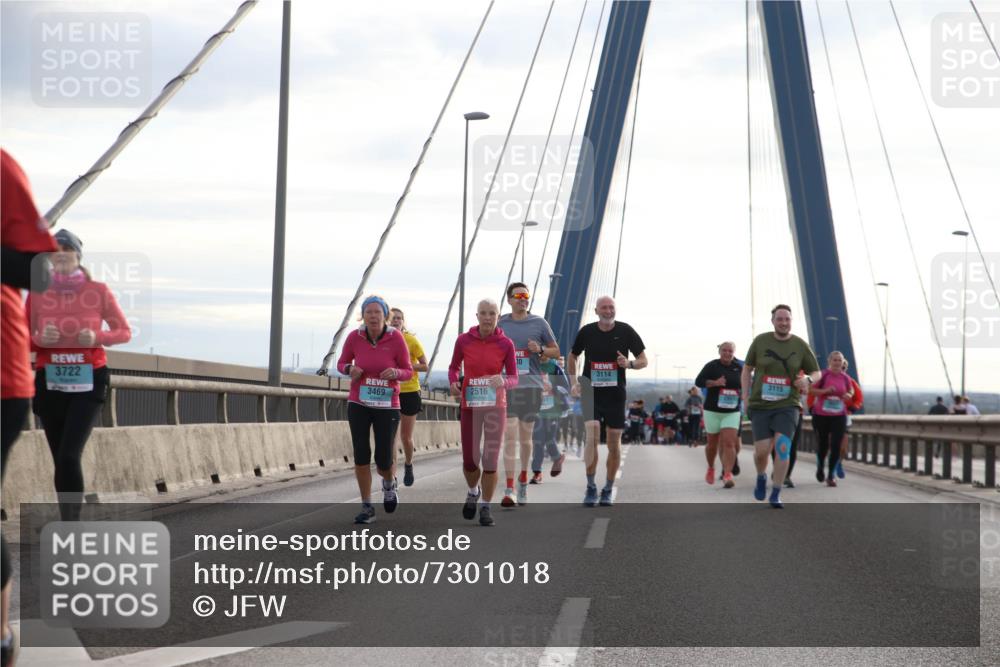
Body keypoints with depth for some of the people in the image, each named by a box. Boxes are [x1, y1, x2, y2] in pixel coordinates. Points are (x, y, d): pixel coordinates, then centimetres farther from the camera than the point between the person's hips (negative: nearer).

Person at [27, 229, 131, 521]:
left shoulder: (98, 291, 1)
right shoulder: (37, 293, 4)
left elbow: (124, 332, 8)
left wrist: (97, 337, -11)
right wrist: (40, 339, -14)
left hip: (88, 382, -2)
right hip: (49, 382, 2)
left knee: (69, 456, -17)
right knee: (61, 459, 5)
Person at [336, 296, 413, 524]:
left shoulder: (396, 338, -12)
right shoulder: (354, 337, -8)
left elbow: (408, 372, -3)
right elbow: (341, 363, 7)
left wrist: (395, 373, -26)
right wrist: (350, 369, -17)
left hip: (387, 406, -1)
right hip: (358, 404, 1)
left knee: (384, 460, -1)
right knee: (361, 456, -5)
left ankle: (389, 483, 36)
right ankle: (367, 508, 9)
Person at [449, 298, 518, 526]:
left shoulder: (506, 344, -5)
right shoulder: (464, 340, -3)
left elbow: (514, 378, -1)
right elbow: (454, 366, 11)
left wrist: (503, 381, -24)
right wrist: (453, 382, -10)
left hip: (496, 407, -1)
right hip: (470, 406, 1)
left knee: (490, 460, -3)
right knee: (470, 460, 3)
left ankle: (485, 506, 13)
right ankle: (473, 491, 35)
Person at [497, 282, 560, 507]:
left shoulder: (539, 323, 5)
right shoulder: (500, 324, 7)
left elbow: (556, 351, 10)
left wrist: (540, 350, -9)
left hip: (531, 386, 1)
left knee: (525, 437, 10)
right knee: (510, 436, -11)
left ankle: (523, 478, 32)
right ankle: (509, 489, -14)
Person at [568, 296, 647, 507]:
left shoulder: (625, 331, -1)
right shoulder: (586, 332, 1)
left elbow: (644, 360, 3)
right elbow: (573, 357, 16)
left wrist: (629, 363, -18)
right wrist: (574, 382, 4)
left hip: (615, 394, 1)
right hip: (591, 392, -1)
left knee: (614, 444, 4)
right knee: (592, 436, -16)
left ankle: (608, 491, 18)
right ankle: (590, 488, -6)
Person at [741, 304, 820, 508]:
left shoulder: (800, 345, 0)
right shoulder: (760, 341, 0)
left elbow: (817, 373, 10)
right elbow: (747, 369, 10)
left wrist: (808, 379, -14)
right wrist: (745, 397, 1)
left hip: (787, 405, 0)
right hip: (760, 405, 0)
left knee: (782, 446, -17)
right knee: (762, 450, -8)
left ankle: (776, 494, -6)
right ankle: (761, 477, 27)